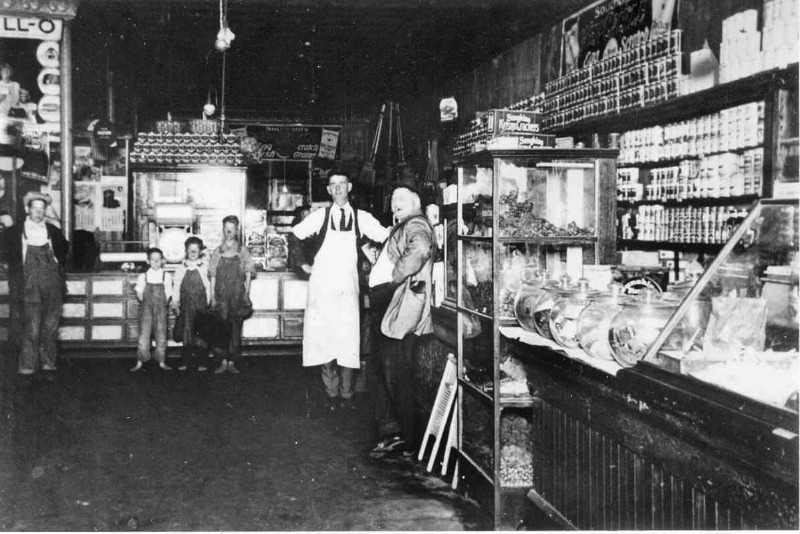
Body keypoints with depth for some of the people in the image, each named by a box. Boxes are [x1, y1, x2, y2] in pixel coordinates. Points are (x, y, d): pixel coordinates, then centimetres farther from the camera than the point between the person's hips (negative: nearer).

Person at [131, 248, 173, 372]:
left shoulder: (166, 277, 5)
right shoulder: (143, 277, 4)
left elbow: (169, 294, 6)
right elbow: (139, 293, 7)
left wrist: (166, 302, -6)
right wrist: (142, 300, -5)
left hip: (161, 308, 1)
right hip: (146, 307, -1)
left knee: (161, 334, 3)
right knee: (144, 333, -3)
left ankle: (161, 362, 11)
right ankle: (140, 362, 2)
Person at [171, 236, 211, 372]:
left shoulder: (204, 267, 6)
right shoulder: (181, 268, 5)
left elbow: (207, 285, 8)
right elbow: (176, 286, 6)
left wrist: (208, 302, 5)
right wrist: (175, 303, 1)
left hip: (201, 304, 0)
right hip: (186, 303, 0)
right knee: (186, 331, -1)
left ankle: (199, 361, 5)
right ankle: (184, 361, 5)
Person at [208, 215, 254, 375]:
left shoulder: (242, 251, 7)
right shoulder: (217, 252, 9)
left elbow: (248, 273, 6)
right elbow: (212, 276, 8)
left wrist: (247, 293, -2)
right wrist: (212, 296, 2)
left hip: (238, 294, 0)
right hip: (221, 294, 0)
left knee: (235, 327, -1)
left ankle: (232, 362, 4)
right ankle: (223, 361, -2)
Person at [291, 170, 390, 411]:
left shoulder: (361, 218, 4)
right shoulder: (320, 216, 2)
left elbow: (386, 236, 0)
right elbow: (293, 236, 9)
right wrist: (304, 265, 8)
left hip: (348, 288, 0)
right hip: (322, 286, 0)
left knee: (348, 342, -2)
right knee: (323, 340, 0)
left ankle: (346, 394, 11)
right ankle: (332, 393, 12)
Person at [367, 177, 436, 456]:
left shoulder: (416, 225, -10)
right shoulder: (401, 227, 23)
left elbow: (419, 251, -32)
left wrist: (391, 279, -23)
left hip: (400, 311, -11)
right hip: (387, 309, 11)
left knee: (398, 378, -3)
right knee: (375, 369, 13)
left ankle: (407, 441, 7)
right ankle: (390, 431, 17)